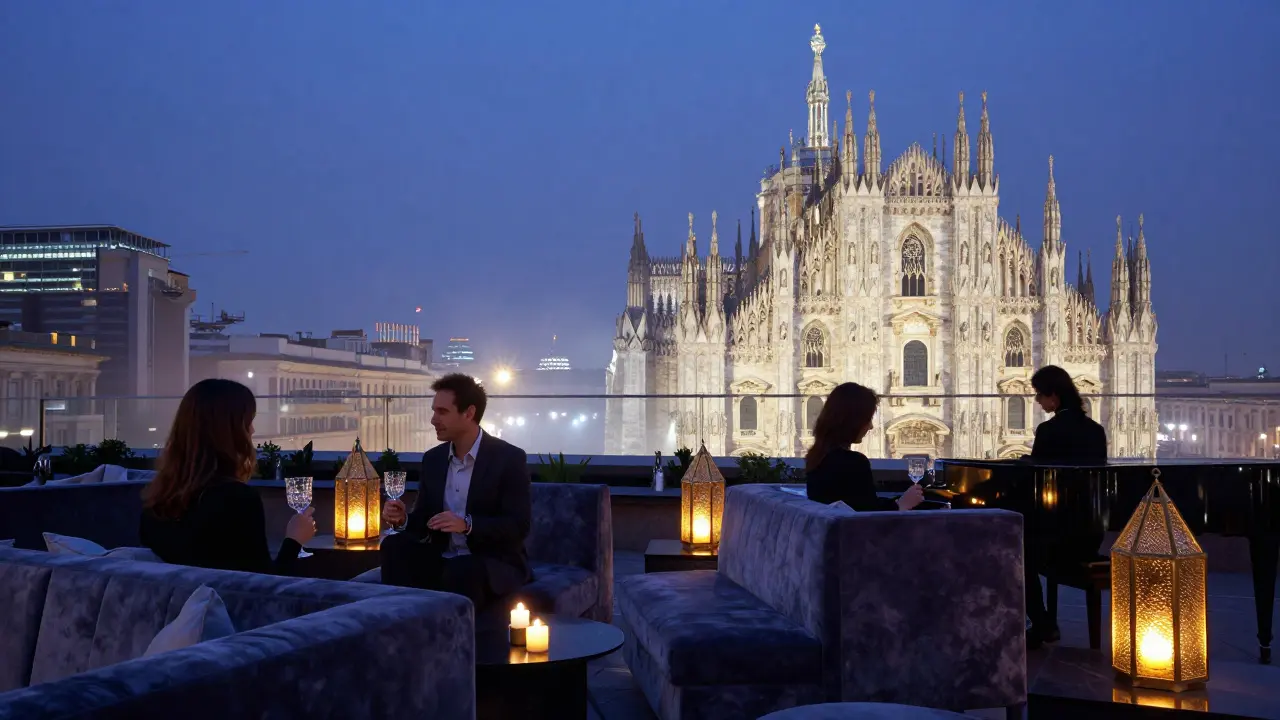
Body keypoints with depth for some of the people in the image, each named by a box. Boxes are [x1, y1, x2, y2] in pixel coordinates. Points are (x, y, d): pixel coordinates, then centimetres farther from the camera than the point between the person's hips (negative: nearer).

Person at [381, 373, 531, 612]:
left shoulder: (510, 458, -11)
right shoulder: (433, 458, 7)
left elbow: (518, 526, -17)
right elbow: (423, 520, 10)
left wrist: (467, 524, -30)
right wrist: (403, 519, -14)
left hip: (496, 563, -5)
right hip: (443, 558, 6)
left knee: (461, 570, -36)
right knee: (395, 546, -19)